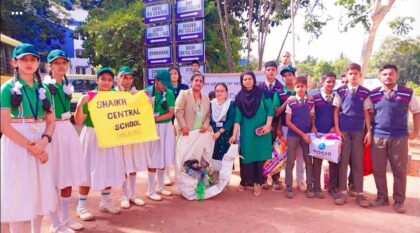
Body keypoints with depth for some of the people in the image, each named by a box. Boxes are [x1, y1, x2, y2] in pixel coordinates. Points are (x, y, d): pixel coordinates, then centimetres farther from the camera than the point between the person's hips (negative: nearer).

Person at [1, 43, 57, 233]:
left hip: (40, 145, 4)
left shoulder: (43, 89, 9)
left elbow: (51, 121, 7)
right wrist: (30, 145, -17)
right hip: (16, 144, -4)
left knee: (40, 191, 11)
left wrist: (44, 141, -12)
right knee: (18, 194, 1)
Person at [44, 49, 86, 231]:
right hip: (52, 131, -6)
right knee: (54, 177, 0)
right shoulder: (44, 85, -8)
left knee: (68, 175, 10)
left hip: (67, 130, 7)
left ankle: (65, 217, 23)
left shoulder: (68, 85, 12)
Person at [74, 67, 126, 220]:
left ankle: (105, 202, 29)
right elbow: (78, 121, -12)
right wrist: (80, 104, -27)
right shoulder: (89, 97, -11)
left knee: (109, 169, 13)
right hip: (92, 137, -6)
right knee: (88, 171, 0)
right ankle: (81, 206, 13)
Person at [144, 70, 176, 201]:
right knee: (154, 159, -1)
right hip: (152, 128, -4)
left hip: (166, 127, 4)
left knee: (164, 157, 11)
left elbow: (170, 113, -1)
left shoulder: (169, 93, 3)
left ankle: (160, 187, 26)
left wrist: (157, 118, -16)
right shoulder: (147, 91, -6)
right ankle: (150, 191, 11)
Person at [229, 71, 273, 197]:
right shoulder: (240, 97, 2)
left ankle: (257, 183, 11)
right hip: (246, 131, 1)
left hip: (261, 130, -1)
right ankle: (244, 181, 18)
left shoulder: (261, 93, -2)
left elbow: (270, 109, -2)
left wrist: (268, 125, -13)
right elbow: (238, 116, -1)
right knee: (246, 155, 4)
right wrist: (234, 134, -7)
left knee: (259, 155, 2)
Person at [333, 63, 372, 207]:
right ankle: (343, 192, 13)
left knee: (358, 162, 6)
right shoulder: (340, 91, 3)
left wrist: (369, 131, 0)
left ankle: (359, 193, 14)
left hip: (359, 131, 1)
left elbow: (366, 113, 5)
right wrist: (337, 129, -4)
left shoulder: (364, 93, 4)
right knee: (343, 161, 4)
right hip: (343, 130, -1)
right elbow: (336, 111, 3)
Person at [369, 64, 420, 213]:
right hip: (378, 137, 2)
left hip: (399, 137, -1)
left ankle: (399, 201, 19)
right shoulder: (373, 94, 3)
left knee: (400, 171, 6)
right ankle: (382, 198, 21)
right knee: (378, 170, 6)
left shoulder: (407, 93, -1)